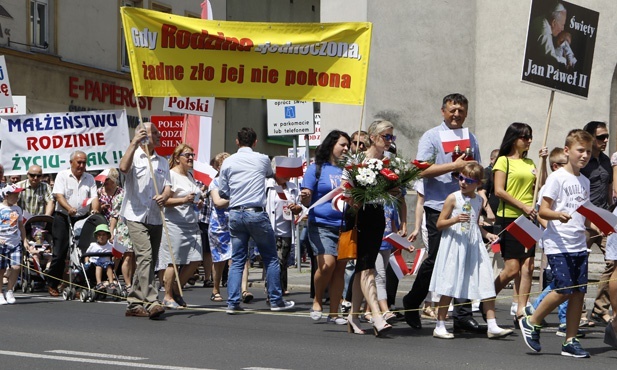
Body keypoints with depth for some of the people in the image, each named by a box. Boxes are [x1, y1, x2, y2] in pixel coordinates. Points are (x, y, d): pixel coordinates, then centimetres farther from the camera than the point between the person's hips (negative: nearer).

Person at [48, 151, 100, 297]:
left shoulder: (90, 179, 12)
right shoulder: (62, 176, 1)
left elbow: (94, 197, 4)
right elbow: (59, 195, -10)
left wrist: (95, 210, -17)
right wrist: (69, 208, -28)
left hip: (83, 219, 3)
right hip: (63, 218, -3)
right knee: (60, 253, -3)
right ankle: (52, 285, 9)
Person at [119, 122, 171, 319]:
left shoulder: (162, 162, 17)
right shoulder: (134, 156, 1)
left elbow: (167, 186, 7)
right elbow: (124, 168, -21)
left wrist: (164, 196, -16)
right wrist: (133, 143, -23)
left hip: (155, 218, 6)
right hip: (136, 216, -6)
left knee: (150, 261, 9)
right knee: (145, 256, -21)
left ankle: (134, 304, 20)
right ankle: (150, 302, -28)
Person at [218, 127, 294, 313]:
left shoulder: (228, 162, 4)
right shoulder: (262, 160, 0)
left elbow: (223, 193, 8)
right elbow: (271, 174, 23)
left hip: (235, 214, 3)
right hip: (256, 213, -3)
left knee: (237, 260, 8)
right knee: (270, 258, 9)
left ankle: (233, 302, 3)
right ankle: (276, 300, 12)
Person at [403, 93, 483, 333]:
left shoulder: (471, 139, 17)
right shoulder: (431, 137, 0)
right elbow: (423, 169, -12)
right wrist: (455, 165, -15)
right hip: (438, 206, -5)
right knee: (436, 259, -2)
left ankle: (463, 315, 3)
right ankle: (412, 303, 18)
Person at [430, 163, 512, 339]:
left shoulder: (479, 200, 11)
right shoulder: (453, 198, -4)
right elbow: (439, 224, -5)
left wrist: (487, 234, 9)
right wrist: (455, 220, -21)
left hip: (474, 246, 5)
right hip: (455, 245, -5)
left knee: (486, 283, -1)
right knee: (450, 285, -2)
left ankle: (492, 326, 3)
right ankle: (440, 326, 8)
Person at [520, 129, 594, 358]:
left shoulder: (585, 182, 16)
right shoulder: (557, 178, -5)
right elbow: (543, 210, -11)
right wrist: (558, 215, -31)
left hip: (579, 245, 7)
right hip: (558, 244, -7)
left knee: (579, 292, 2)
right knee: (565, 290, -12)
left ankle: (570, 341, 9)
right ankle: (531, 322, 9)